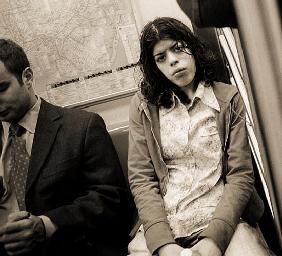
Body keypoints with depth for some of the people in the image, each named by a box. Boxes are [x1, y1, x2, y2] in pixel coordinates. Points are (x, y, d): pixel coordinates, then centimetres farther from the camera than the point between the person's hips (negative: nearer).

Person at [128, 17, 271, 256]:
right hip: (162, 226, 1)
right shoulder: (143, 106, 5)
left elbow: (240, 175, -1)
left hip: (224, 220, -1)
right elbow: (141, 179, 0)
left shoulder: (228, 98, 5)